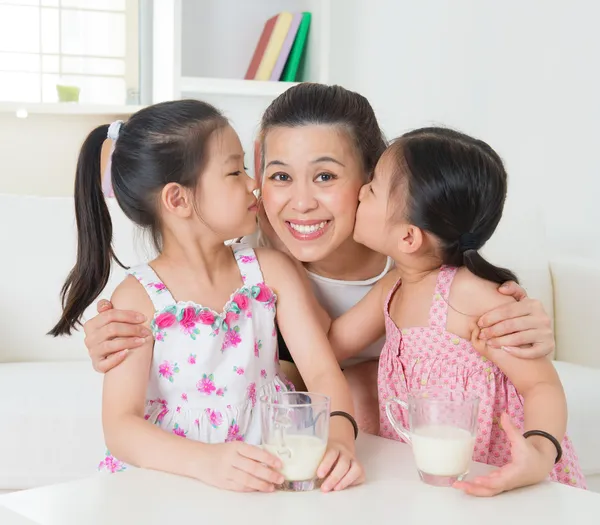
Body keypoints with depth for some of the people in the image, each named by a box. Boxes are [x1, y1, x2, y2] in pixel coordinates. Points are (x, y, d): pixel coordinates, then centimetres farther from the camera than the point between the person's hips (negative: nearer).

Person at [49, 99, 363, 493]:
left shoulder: (271, 270, 4)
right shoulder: (139, 299, -6)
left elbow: (322, 371, -2)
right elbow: (120, 427, -15)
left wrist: (340, 435, -23)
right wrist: (207, 462, -32)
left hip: (268, 478, 3)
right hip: (169, 484, -2)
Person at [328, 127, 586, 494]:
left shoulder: (471, 294, -18)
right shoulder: (391, 289, 4)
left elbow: (542, 384, -15)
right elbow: (327, 344, 13)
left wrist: (540, 452, -33)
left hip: (502, 482, -4)